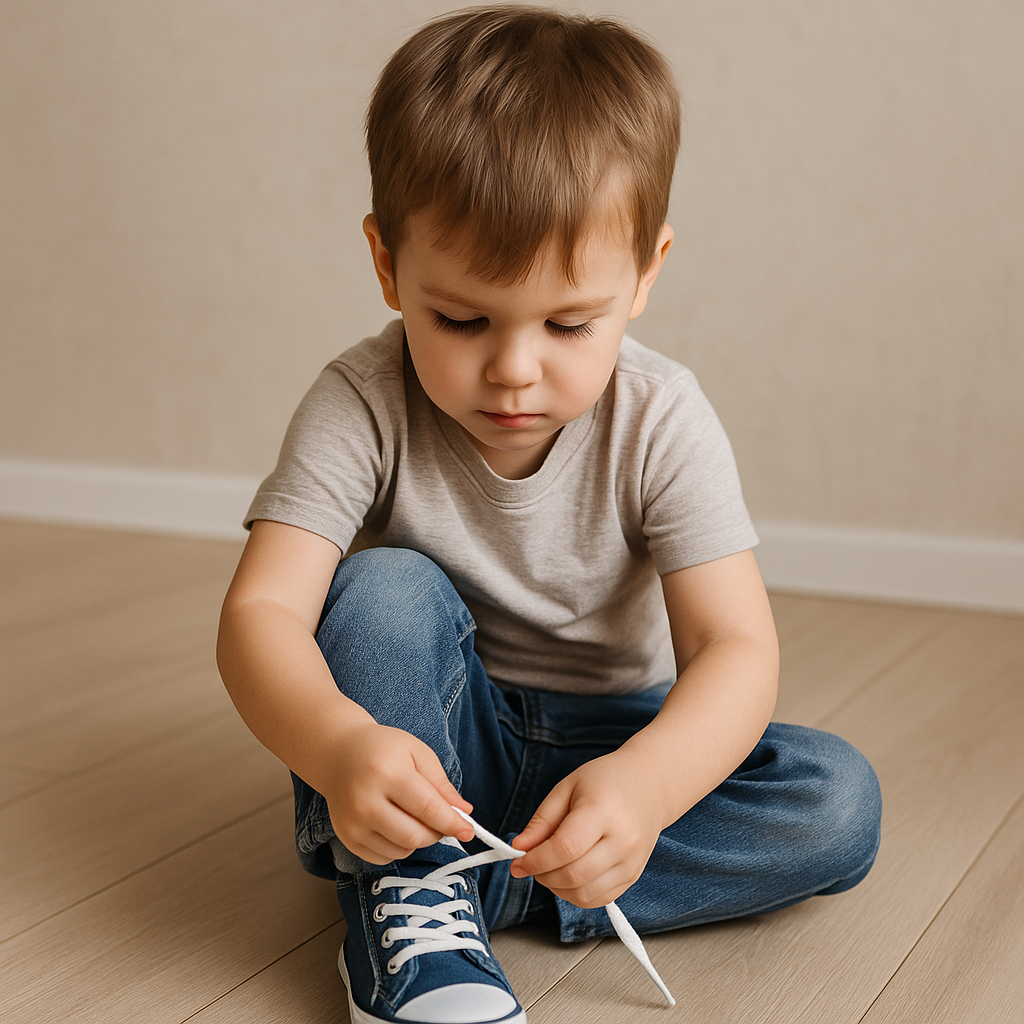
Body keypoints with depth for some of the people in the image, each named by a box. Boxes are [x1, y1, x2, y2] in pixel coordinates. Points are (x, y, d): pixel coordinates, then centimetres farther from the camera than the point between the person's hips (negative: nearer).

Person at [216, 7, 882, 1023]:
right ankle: (405, 901, -28)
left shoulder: (659, 422, -19)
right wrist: (336, 745, -52)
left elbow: (736, 650, -25)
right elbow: (260, 614, -29)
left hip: (611, 743, 2)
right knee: (385, 589, -28)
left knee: (837, 802, -21)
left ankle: (456, 889, -24)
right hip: (431, 752, -1)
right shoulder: (362, 407, -20)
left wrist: (641, 785, -48)